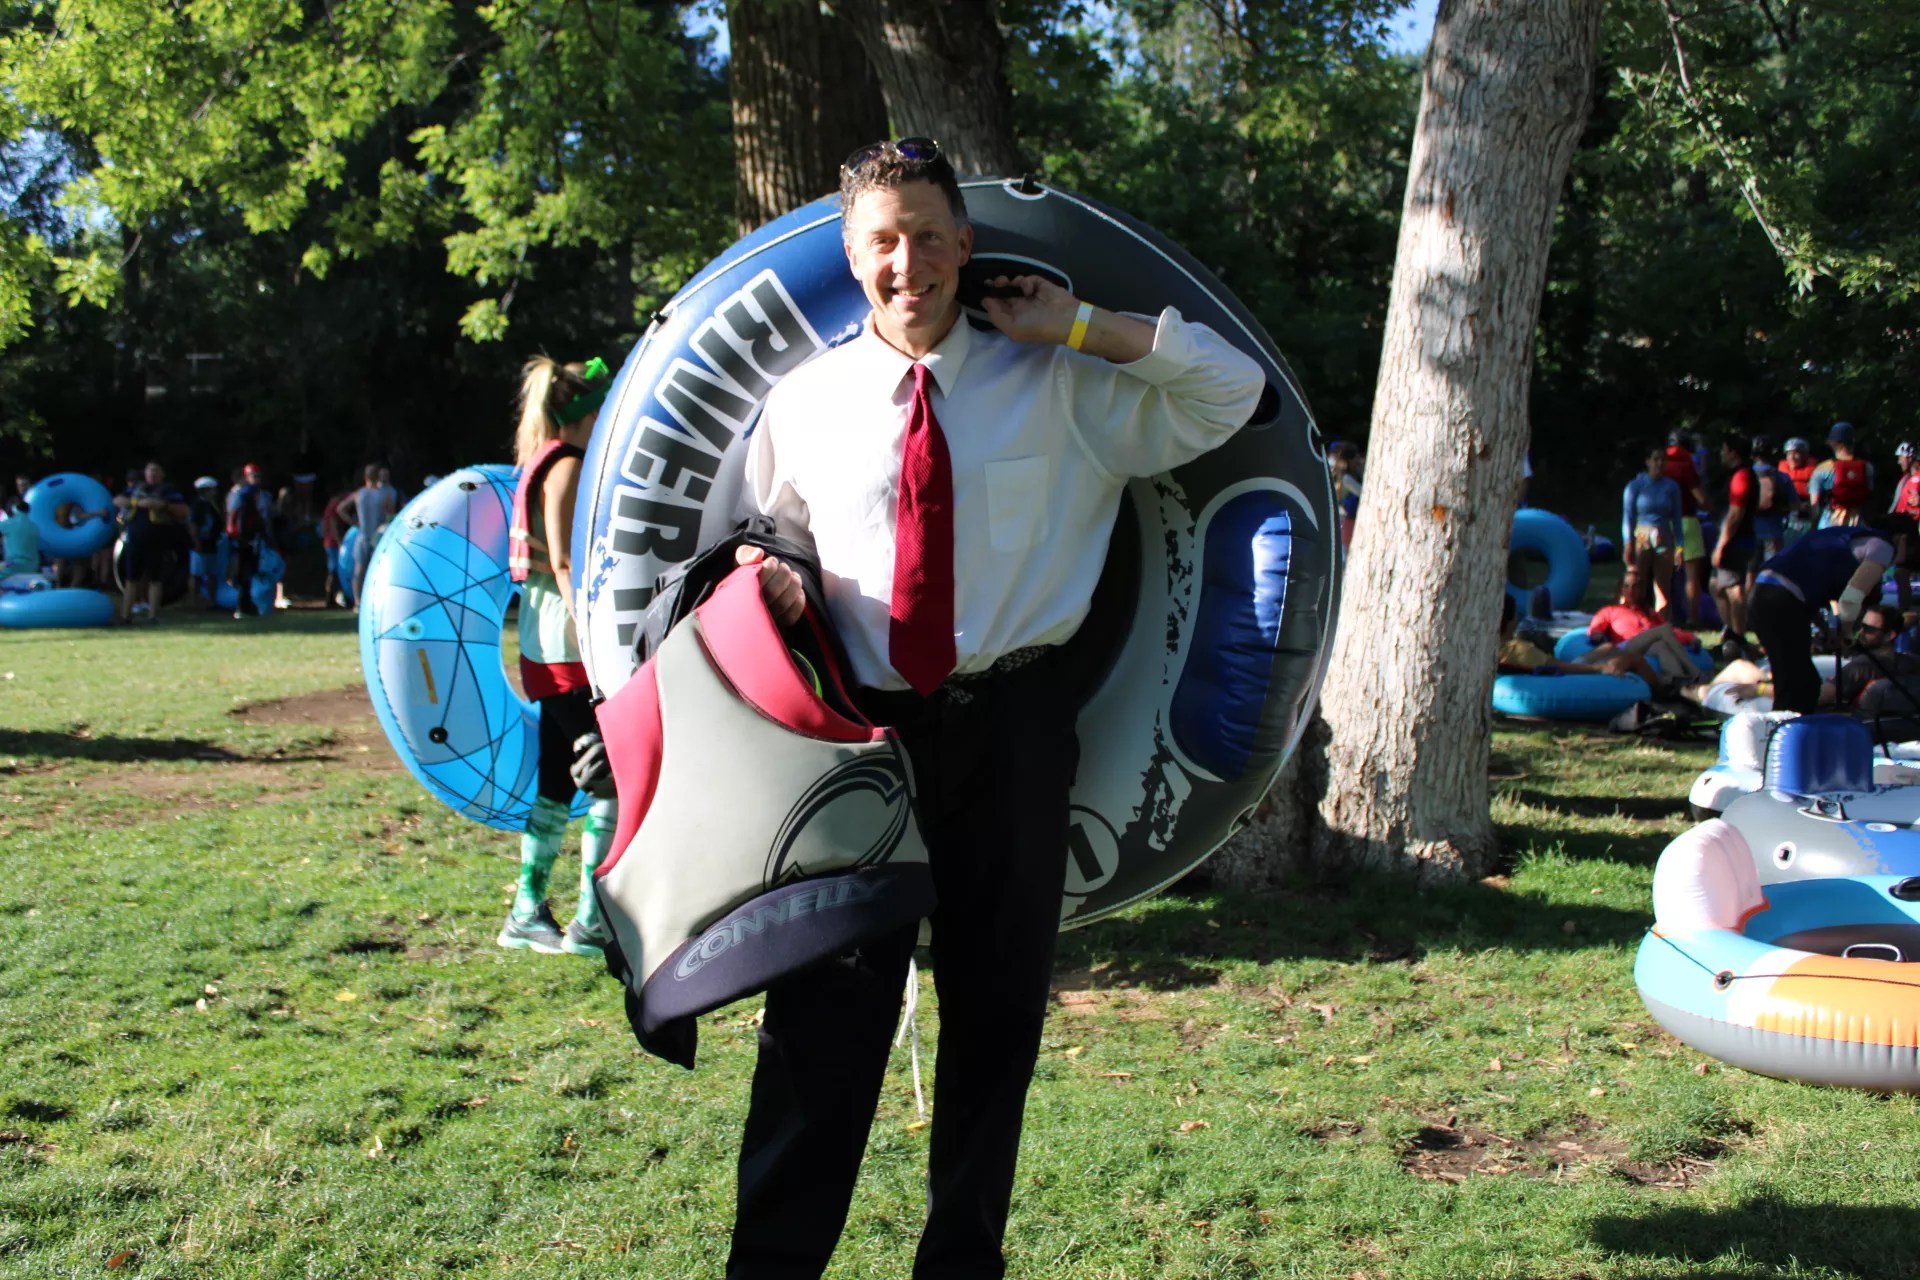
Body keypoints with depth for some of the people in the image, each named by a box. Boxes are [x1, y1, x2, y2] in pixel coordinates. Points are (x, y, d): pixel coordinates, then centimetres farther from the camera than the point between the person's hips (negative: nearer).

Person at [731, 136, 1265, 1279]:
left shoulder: (1057, 389, 3)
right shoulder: (804, 403, 5)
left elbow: (1234, 388, 3)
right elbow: (774, 541, 16)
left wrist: (1079, 327, -5)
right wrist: (777, 582, -8)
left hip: (1012, 726, 1)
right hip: (864, 725, 0)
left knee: (998, 1004, 10)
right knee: (827, 1001, -3)